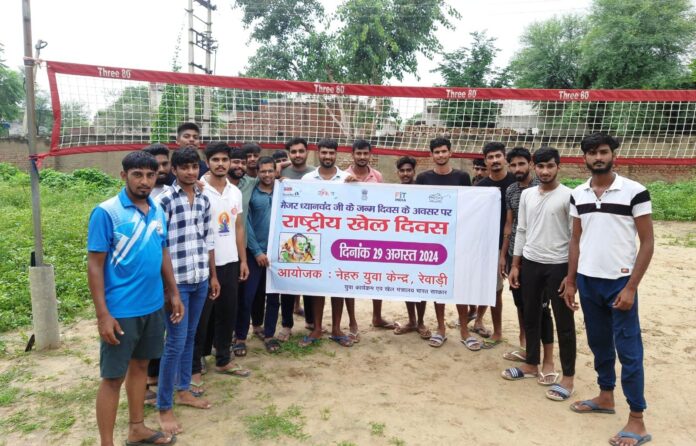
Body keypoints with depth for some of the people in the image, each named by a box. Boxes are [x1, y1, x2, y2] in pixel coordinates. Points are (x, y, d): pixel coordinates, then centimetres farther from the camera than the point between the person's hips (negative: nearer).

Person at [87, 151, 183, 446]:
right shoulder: (106, 212, -13)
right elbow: (95, 265, -13)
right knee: (113, 377, 5)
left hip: (153, 306, 6)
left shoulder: (158, 211, 5)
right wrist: (103, 314, -16)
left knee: (140, 365, 19)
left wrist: (174, 294, 12)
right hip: (121, 310, -6)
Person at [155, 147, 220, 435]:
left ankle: (183, 390, 33)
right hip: (176, 281, -6)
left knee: (190, 338, 17)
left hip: (200, 280, 6)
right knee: (175, 343, -2)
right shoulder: (165, 200, -11)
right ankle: (164, 407, 12)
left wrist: (213, 275, 16)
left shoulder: (203, 200, 9)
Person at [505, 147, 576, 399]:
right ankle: (531, 364, 32)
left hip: (558, 265, -5)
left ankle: (568, 377, 16)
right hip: (530, 263, 5)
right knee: (531, 316, 15)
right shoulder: (526, 195, 7)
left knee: (564, 321, 4)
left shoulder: (568, 196, -9)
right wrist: (515, 265, 9)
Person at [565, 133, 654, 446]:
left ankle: (637, 420, 13)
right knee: (598, 343, 17)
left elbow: (648, 242, -8)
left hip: (619, 282, -5)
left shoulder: (634, 192, -9)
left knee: (628, 349, 2)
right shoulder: (578, 195, 5)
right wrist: (570, 281, 9)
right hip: (587, 281, 5)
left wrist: (631, 287, -13)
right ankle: (605, 396, 35)